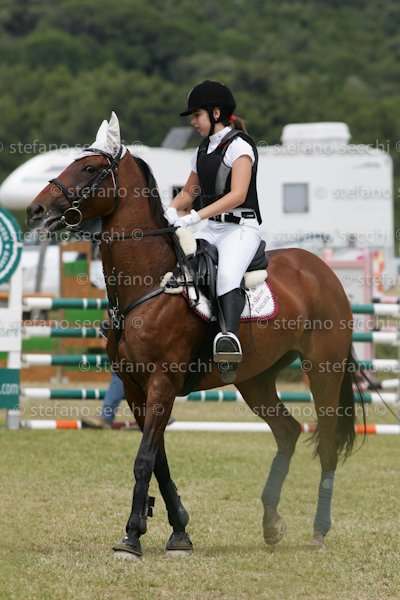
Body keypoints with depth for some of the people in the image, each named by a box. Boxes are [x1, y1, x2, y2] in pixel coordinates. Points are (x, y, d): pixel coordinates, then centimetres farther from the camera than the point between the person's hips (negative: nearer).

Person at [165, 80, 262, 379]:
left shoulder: (239, 146, -7)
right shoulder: (203, 150, 18)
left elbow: (237, 195, -18)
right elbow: (189, 191, 30)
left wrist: (195, 216, -25)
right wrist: (171, 211, 6)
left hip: (241, 227, -9)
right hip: (211, 230, 9)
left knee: (227, 275, -36)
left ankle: (230, 336, -57)